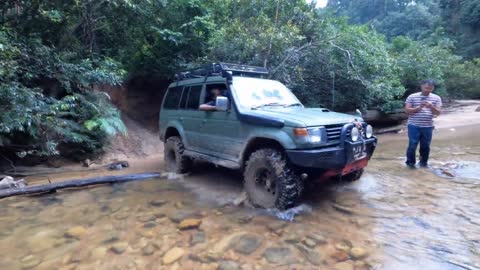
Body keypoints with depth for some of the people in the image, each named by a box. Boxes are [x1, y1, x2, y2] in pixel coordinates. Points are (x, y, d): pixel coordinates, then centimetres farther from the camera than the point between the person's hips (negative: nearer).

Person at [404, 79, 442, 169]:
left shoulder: (436, 98, 6)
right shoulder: (412, 97, -1)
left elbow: (438, 112, 0)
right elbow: (407, 110, -5)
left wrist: (431, 107, -20)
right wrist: (419, 107, -19)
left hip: (428, 126, 3)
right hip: (414, 126, -2)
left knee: (425, 146, 9)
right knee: (412, 145, -2)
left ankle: (423, 162, 25)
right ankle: (410, 162, 11)